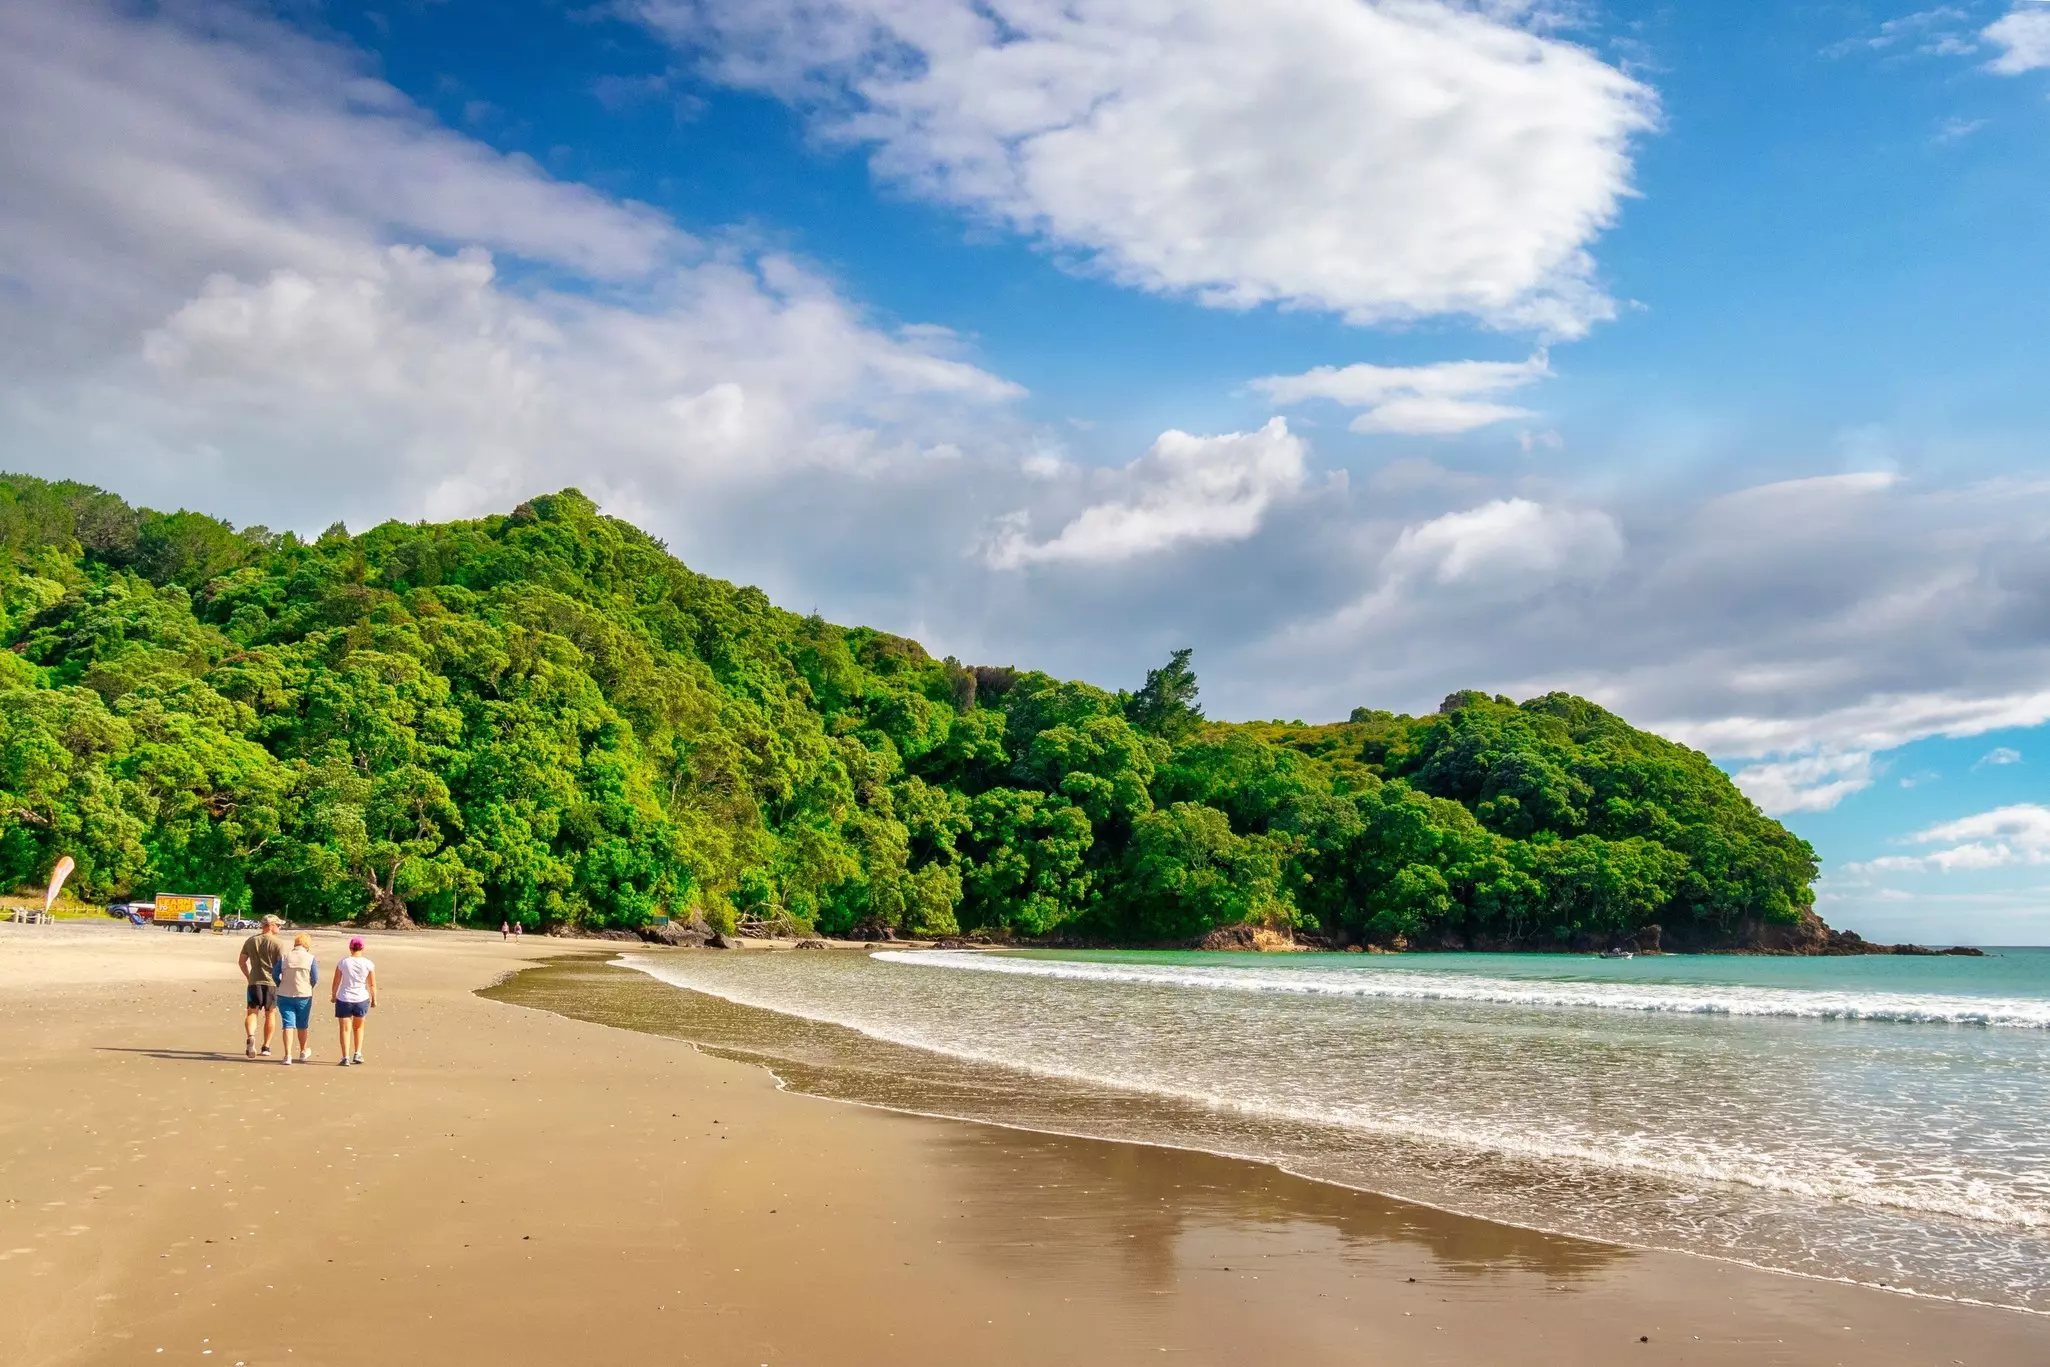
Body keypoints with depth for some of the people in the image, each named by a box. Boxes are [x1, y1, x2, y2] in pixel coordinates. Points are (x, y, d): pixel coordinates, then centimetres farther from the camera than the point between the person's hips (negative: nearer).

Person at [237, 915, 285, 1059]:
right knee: (270, 1014, 11)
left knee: (252, 1012, 2)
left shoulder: (250, 941, 7)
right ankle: (266, 1046, 17)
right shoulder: (277, 944, -7)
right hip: (272, 982, -2)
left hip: (254, 982, 2)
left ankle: (250, 1037, -26)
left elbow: (242, 962, 14)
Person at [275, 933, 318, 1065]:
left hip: (284, 995, 1)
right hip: (304, 995, -1)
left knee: (288, 1024, 2)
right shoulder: (311, 958, -5)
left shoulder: (284, 956, 0)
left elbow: (275, 975, 1)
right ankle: (303, 1052, 30)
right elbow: (315, 980, -4)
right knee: (302, 1025, 15)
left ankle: (288, 1055, -6)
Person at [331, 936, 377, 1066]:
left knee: (345, 1029, 7)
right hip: (361, 1000, 1)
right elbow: (372, 984, -3)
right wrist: (374, 999, 10)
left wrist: (333, 995, 15)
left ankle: (346, 1057, 0)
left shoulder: (343, 963, -8)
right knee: (358, 1027, 22)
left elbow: (335, 982, -1)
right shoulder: (368, 964, -7)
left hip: (344, 1000, -1)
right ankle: (357, 1054, 18)